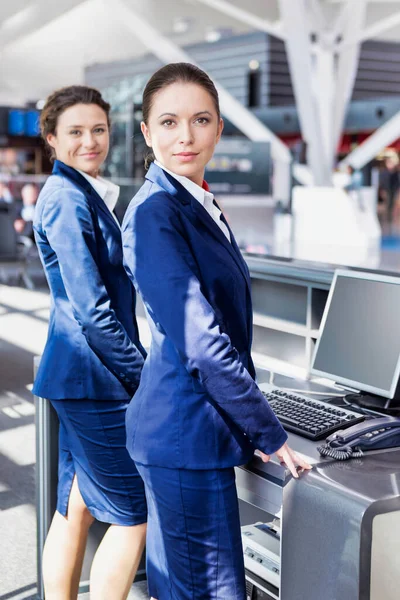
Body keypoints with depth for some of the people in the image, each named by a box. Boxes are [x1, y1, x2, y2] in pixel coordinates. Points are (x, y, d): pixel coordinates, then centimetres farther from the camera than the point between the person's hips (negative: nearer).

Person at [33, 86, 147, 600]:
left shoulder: (84, 192, 16)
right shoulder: (68, 199, -15)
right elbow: (91, 308, -20)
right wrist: (142, 374, -16)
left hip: (78, 373, 10)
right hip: (94, 378, -10)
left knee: (76, 507, 15)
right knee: (133, 514, -2)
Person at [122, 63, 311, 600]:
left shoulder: (199, 204, 11)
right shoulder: (155, 211, -17)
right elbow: (199, 342, -21)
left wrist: (255, 422, 16)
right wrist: (269, 434, -14)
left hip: (197, 425, 9)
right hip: (186, 434, -9)